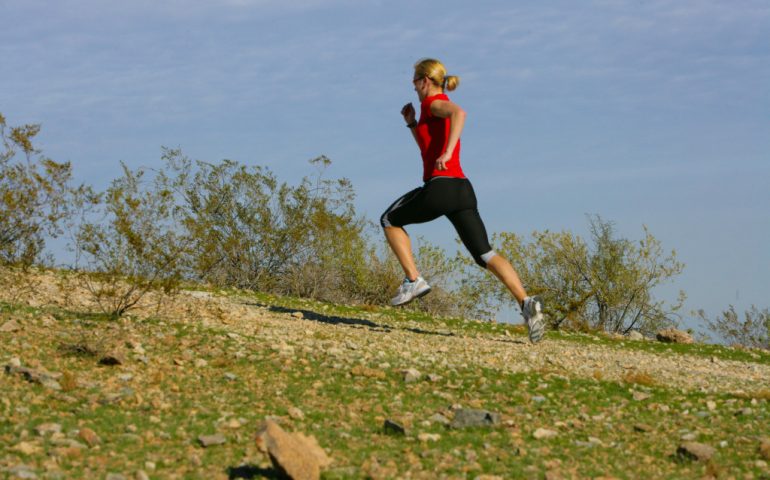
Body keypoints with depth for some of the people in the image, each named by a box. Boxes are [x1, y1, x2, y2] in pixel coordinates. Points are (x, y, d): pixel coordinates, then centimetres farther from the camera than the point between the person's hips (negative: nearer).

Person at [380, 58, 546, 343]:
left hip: (439, 186, -8)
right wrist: (411, 123, 30)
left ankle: (413, 280, 4)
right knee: (485, 255, -1)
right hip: (463, 190, 8)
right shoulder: (443, 109, 26)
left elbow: (459, 113, -25)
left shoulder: (433, 102, 0)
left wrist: (447, 153, -31)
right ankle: (526, 302, -21)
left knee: (390, 221, 16)